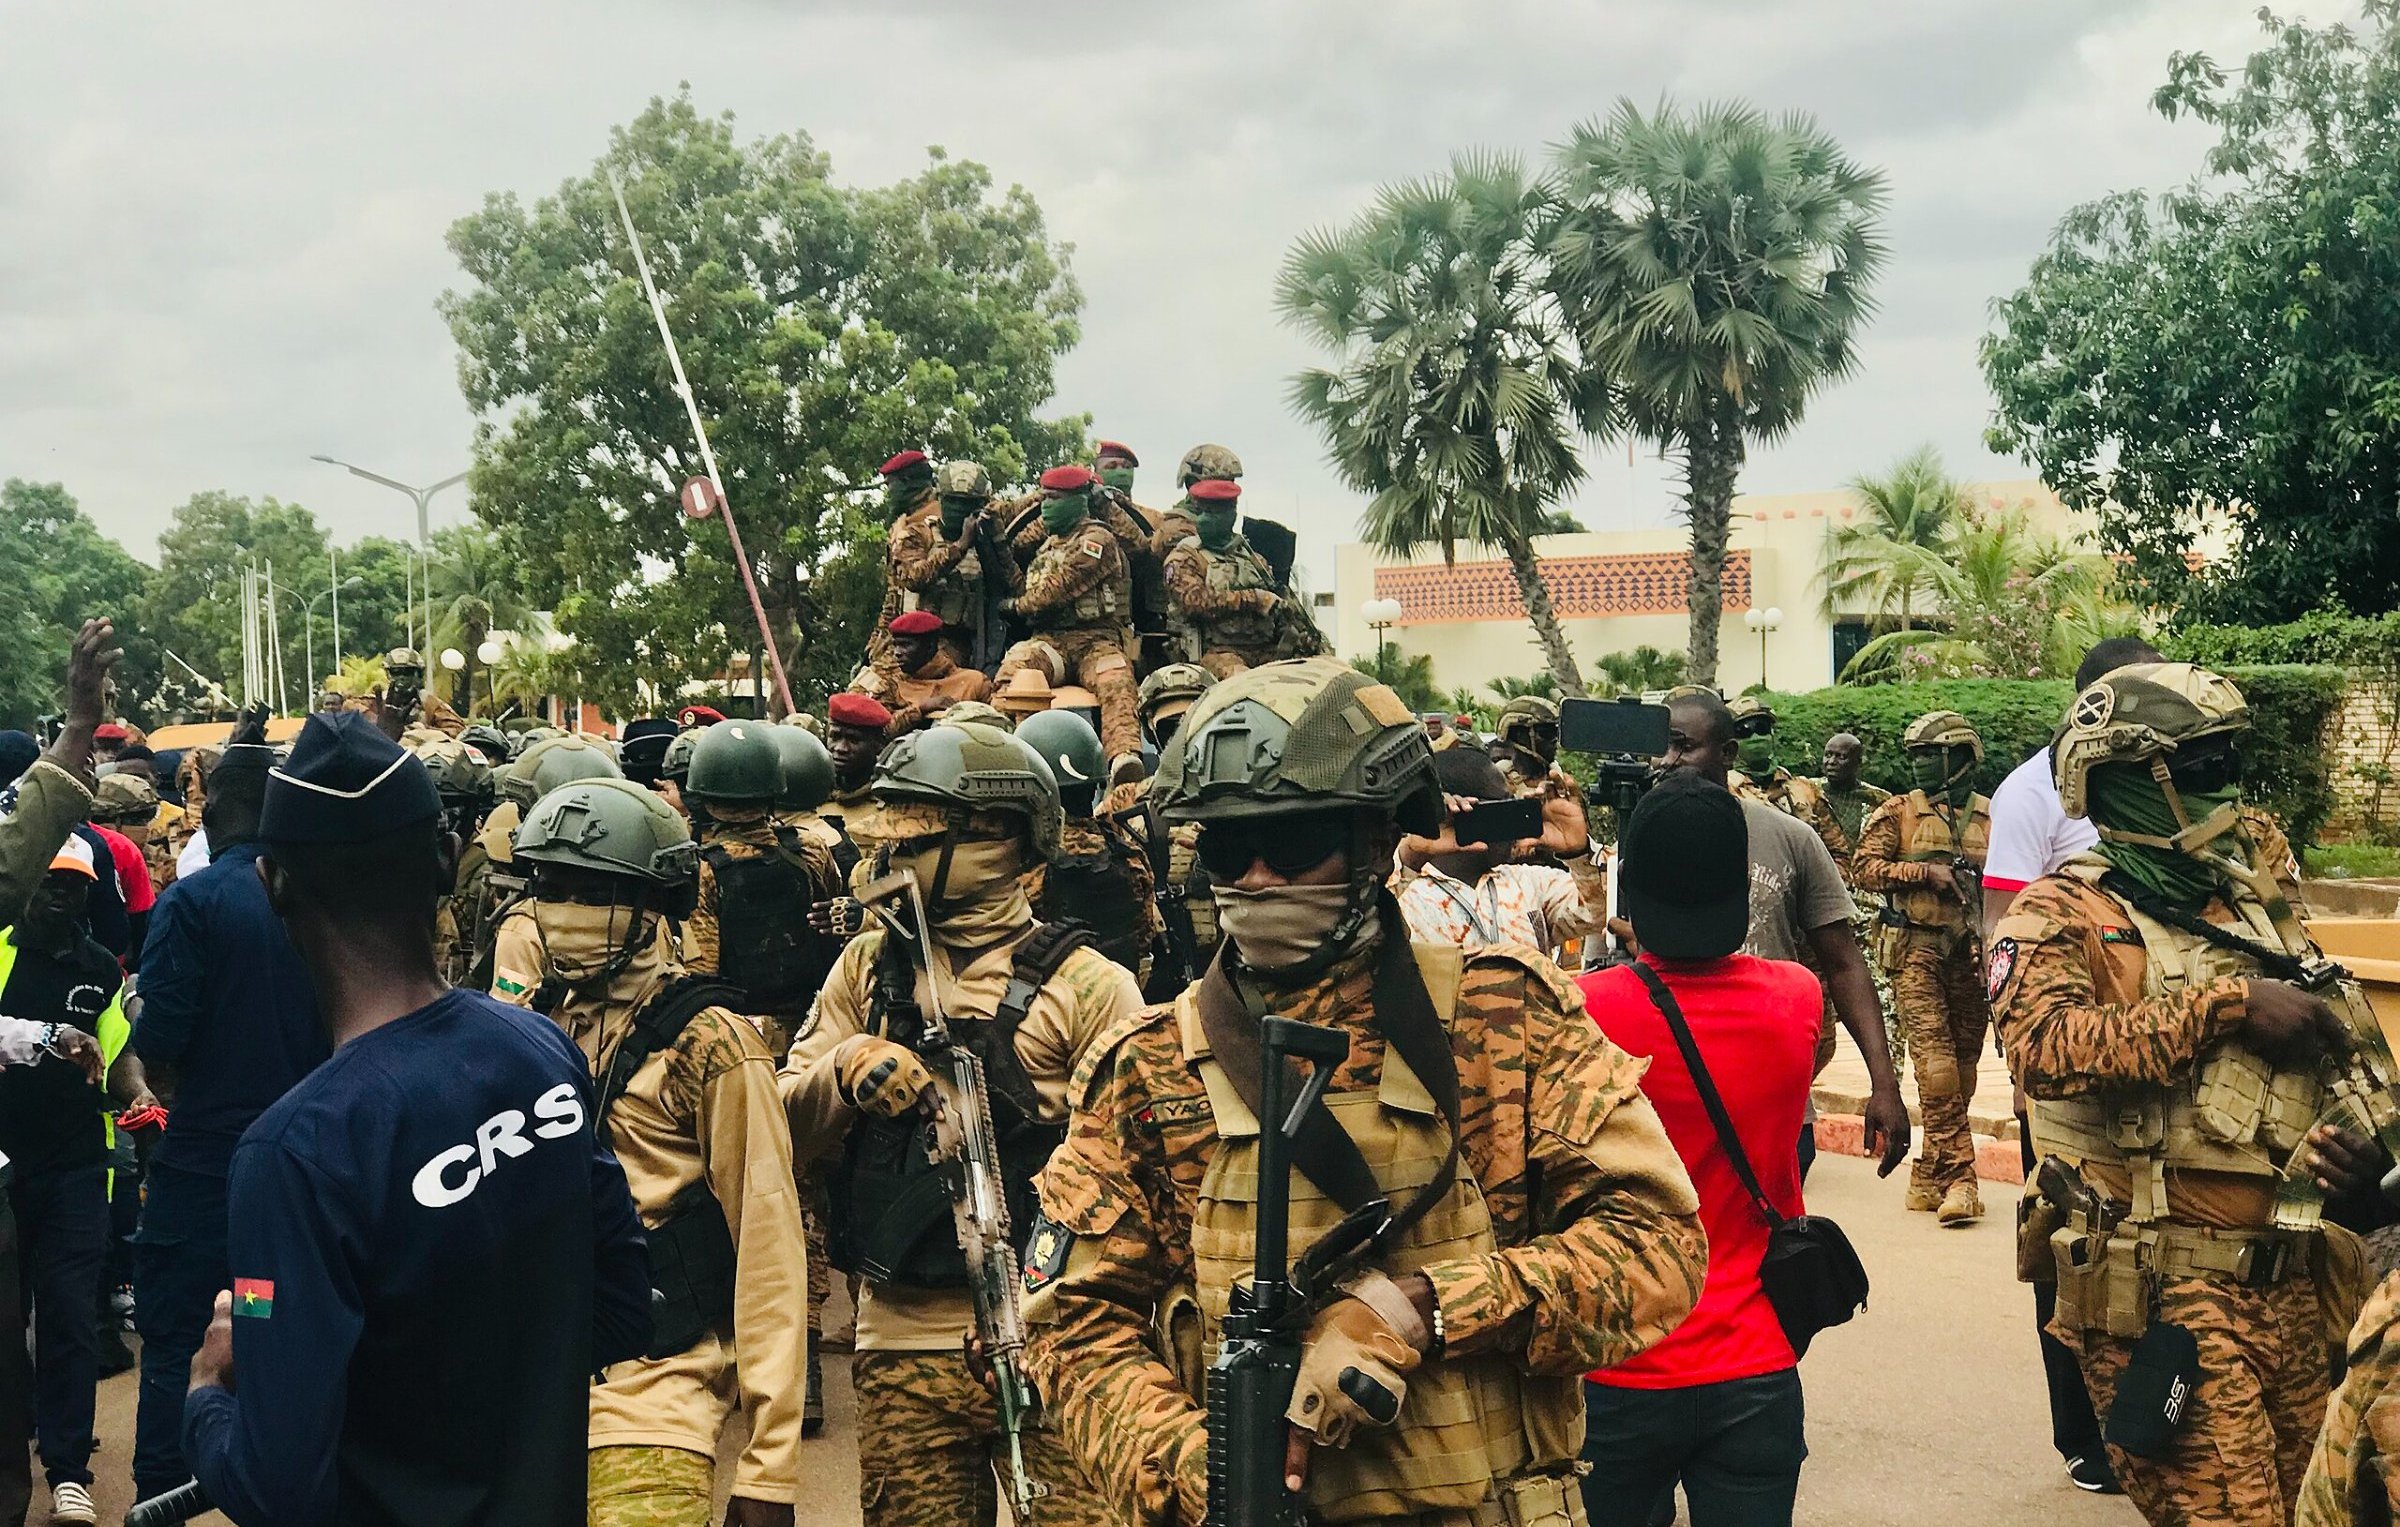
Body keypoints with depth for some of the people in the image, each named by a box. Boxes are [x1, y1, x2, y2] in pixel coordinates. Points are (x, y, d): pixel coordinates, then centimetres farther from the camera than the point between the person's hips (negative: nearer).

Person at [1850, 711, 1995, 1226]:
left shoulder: (1992, 816, 11)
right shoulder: (1899, 812, 6)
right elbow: (1864, 867, 0)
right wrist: (1926, 871, -11)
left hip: (1972, 952, 3)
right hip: (1916, 950, -3)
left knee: (1963, 1066, 6)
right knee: (1936, 1065, -13)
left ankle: (1929, 1177, 16)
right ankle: (1958, 1178, -12)